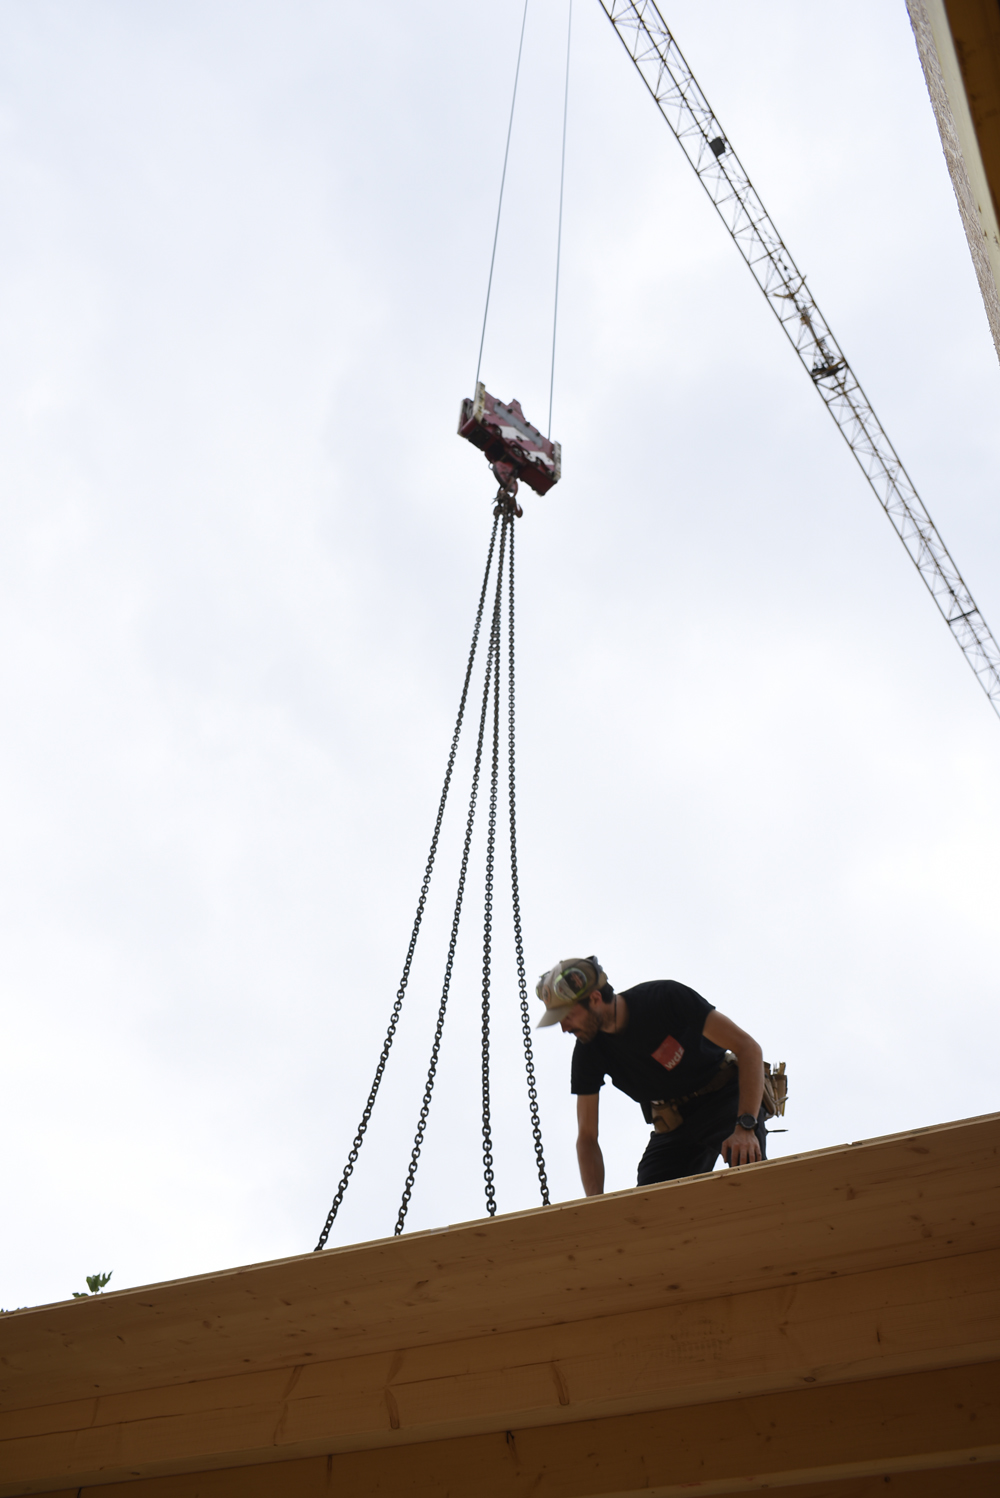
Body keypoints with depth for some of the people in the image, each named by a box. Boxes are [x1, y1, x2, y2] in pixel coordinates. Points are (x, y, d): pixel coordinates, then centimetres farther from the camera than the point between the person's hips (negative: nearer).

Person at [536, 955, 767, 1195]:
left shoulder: (666, 998, -26)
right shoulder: (588, 1052, -13)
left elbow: (748, 1048, -26)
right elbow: (586, 1137, -6)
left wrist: (745, 1127, -36)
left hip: (727, 1096, -4)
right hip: (675, 1120, 4)